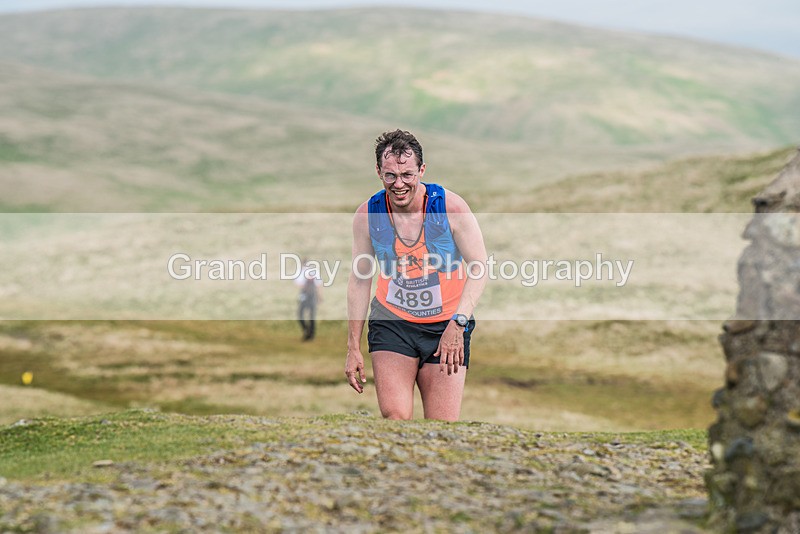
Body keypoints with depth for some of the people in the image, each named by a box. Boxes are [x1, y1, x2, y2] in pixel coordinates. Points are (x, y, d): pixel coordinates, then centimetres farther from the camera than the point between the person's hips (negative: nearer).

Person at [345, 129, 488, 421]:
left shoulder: (451, 206, -11)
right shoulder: (367, 215, -5)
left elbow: (479, 267, -6)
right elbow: (360, 280, 6)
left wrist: (458, 323, -19)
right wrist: (353, 348, 6)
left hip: (445, 325, -1)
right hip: (391, 323, 1)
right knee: (394, 417, -18)